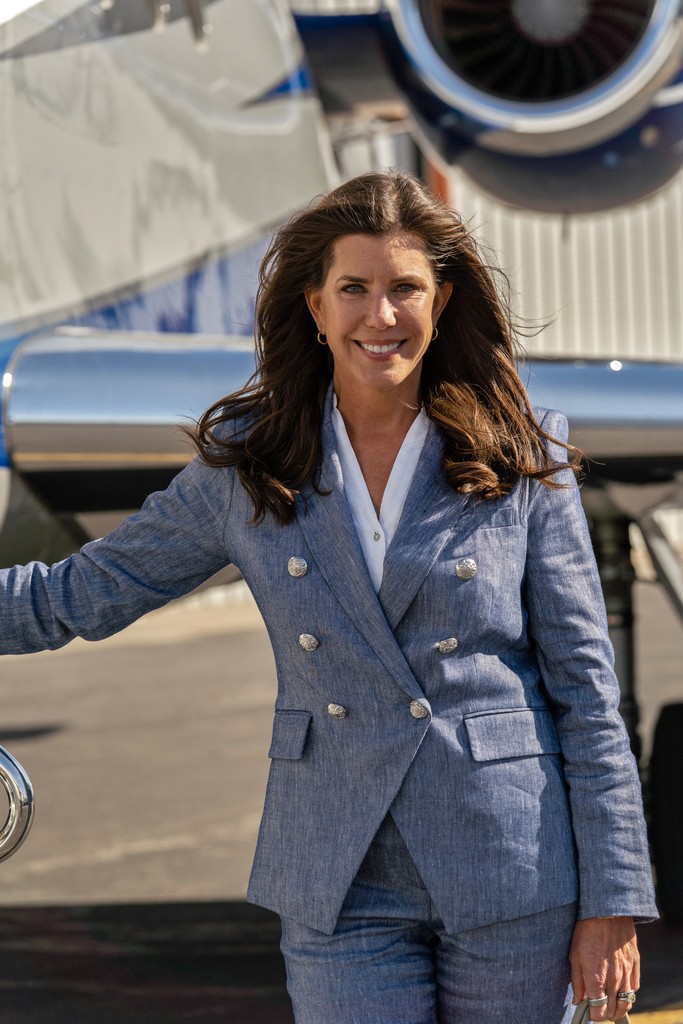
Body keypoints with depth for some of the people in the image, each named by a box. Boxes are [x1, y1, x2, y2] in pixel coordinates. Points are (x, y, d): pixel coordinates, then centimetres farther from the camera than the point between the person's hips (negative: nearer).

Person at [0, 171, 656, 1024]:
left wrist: (612, 905, -3)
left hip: (515, 885, -1)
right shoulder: (246, 467, 3)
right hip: (343, 891, 1)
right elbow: (83, 593, 11)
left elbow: (587, 692, -1)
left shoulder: (521, 463, -1)